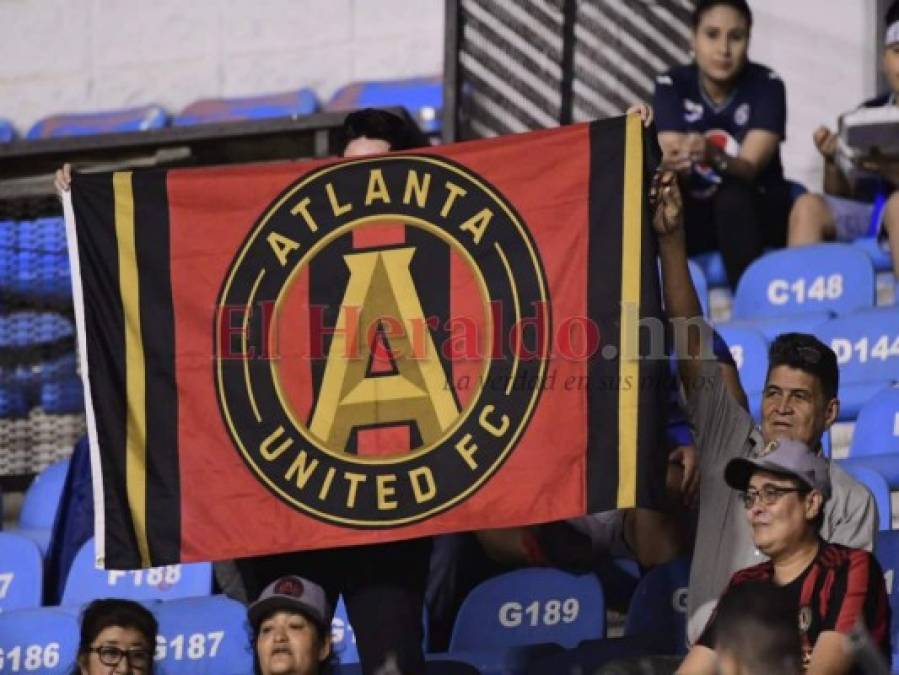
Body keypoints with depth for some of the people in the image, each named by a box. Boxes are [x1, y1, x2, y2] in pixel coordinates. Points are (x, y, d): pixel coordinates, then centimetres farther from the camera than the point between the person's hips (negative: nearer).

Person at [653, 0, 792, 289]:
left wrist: (712, 156, -45)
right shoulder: (671, 85, -5)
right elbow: (670, 156, -19)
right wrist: (676, 163, -45)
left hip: (759, 213, -1)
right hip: (697, 214, 1)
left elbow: (749, 167, -22)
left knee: (732, 196, -36)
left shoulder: (766, 85, -10)